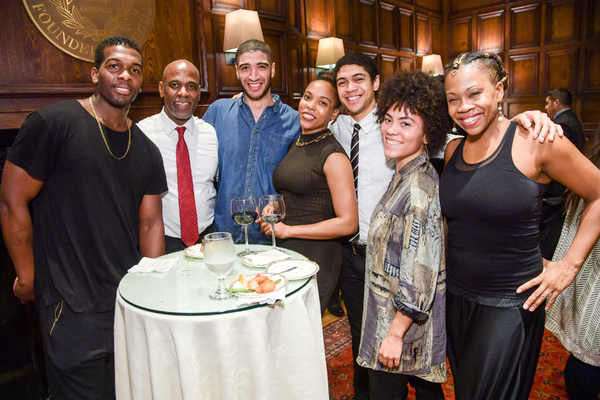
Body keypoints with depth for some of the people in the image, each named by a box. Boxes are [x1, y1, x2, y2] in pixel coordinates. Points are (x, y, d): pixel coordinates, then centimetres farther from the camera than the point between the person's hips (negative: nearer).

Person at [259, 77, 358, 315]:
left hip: (316, 257, -7)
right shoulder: (295, 144, 10)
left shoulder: (333, 155, -13)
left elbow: (347, 223, -16)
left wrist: (287, 230, -13)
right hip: (284, 251, 7)